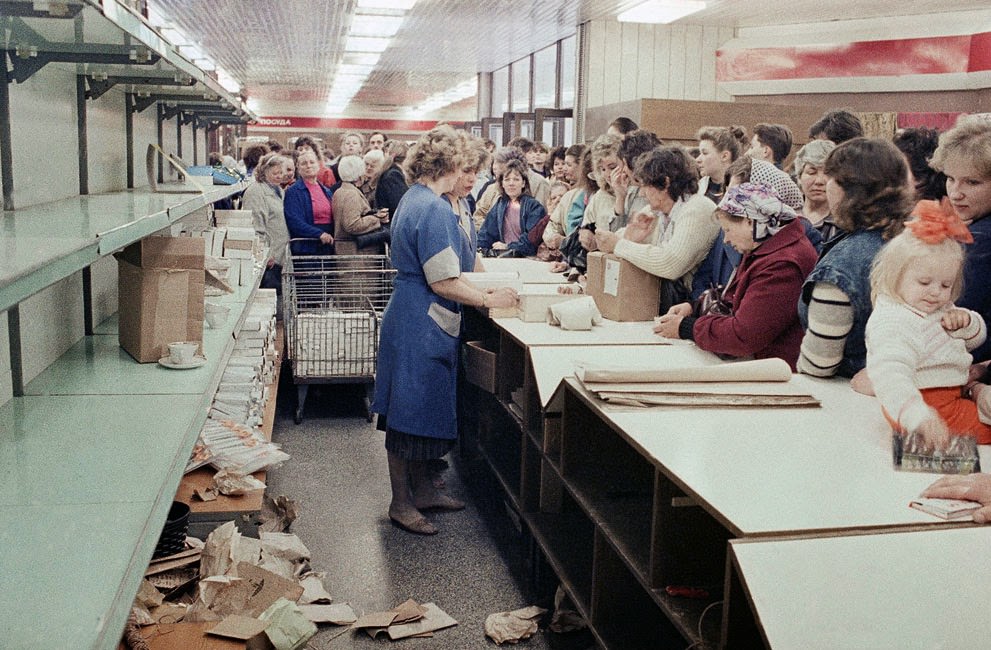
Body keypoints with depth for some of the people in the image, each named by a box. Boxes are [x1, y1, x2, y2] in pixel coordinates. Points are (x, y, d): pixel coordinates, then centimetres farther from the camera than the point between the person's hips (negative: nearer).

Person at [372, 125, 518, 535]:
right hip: (421, 326, -11)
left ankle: (421, 490, 30)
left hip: (419, 323, 11)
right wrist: (490, 299, -14)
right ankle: (401, 504, 12)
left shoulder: (413, 200, 12)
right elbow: (443, 283, -22)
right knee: (409, 413, 0)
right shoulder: (434, 209, -20)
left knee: (420, 409, 18)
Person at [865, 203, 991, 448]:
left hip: (953, 392, 10)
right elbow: (890, 374, -40)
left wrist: (966, 321, -4)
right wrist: (919, 418, -54)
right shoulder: (891, 323, -24)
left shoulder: (942, 310, 9)